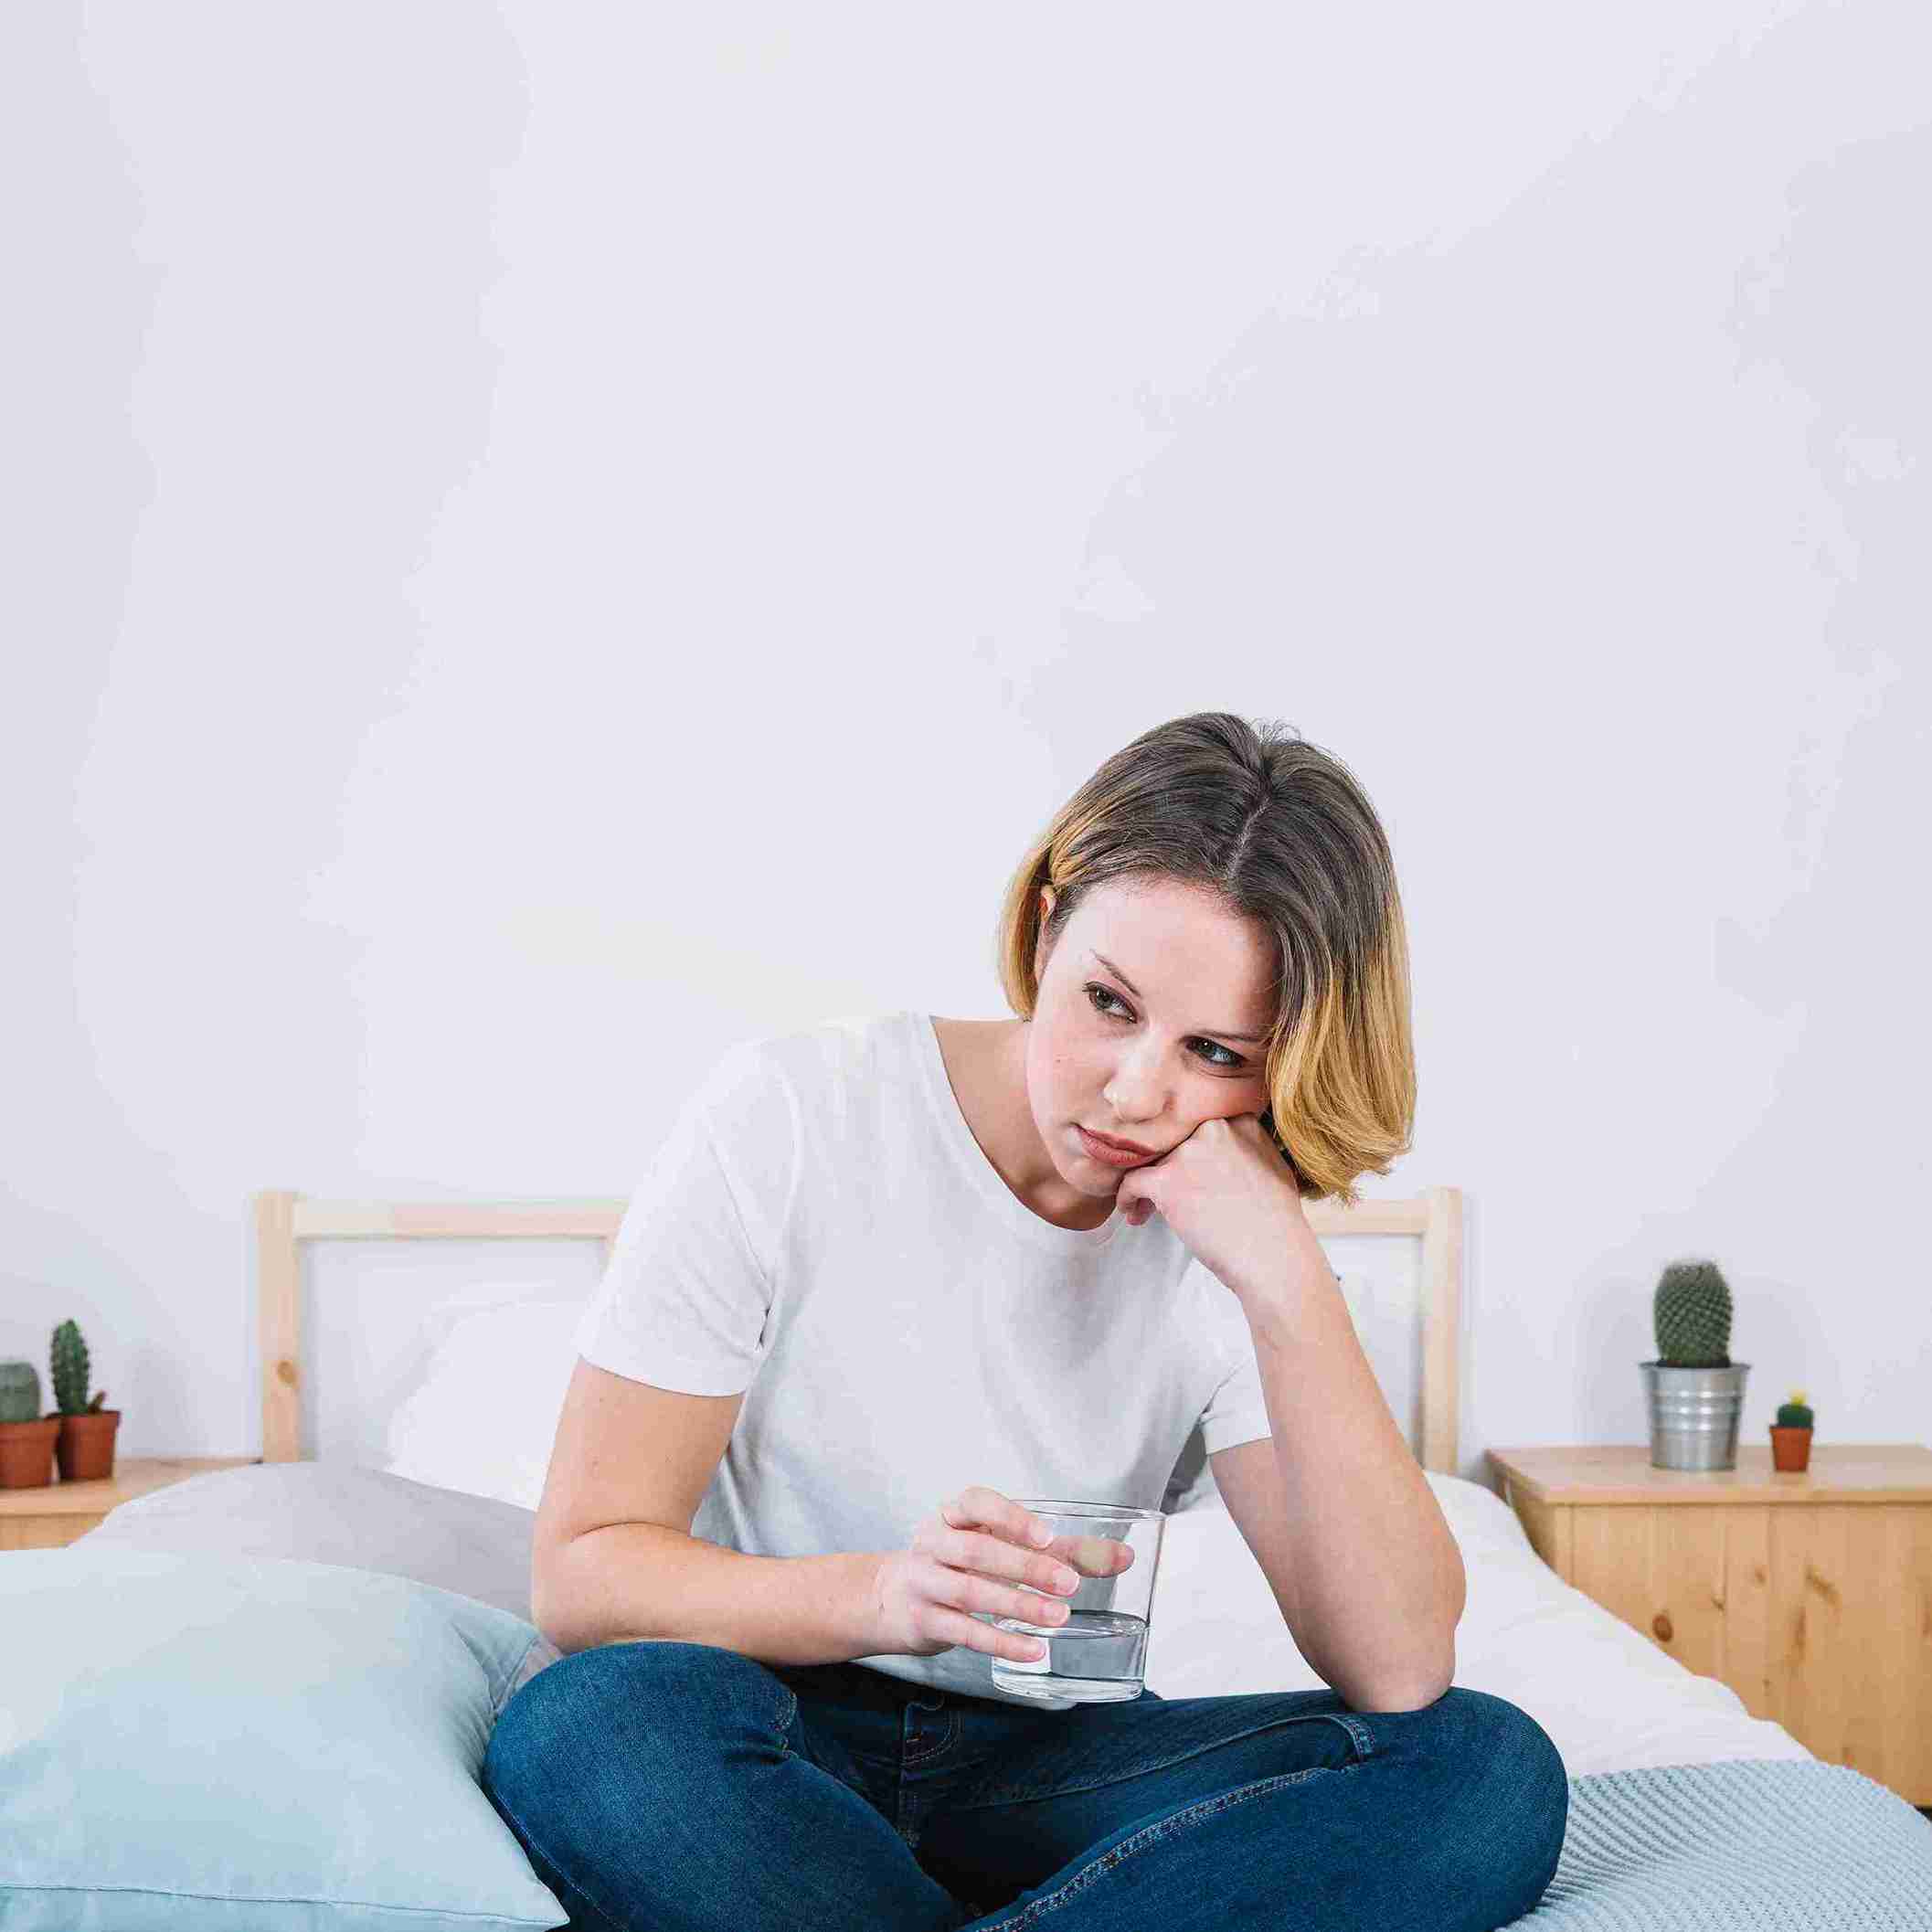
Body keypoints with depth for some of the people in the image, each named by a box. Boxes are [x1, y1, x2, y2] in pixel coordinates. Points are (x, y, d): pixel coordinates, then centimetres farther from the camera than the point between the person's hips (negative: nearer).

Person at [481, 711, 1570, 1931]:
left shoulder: (1226, 1239, -2)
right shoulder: (789, 1118, -11)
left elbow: (1399, 1672, -12)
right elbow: (583, 1569, -12)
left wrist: (1290, 1285, -22)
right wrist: (884, 1595, -31)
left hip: (1040, 1771, 3)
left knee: (1490, 1767, -20)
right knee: (599, 1725, -37)